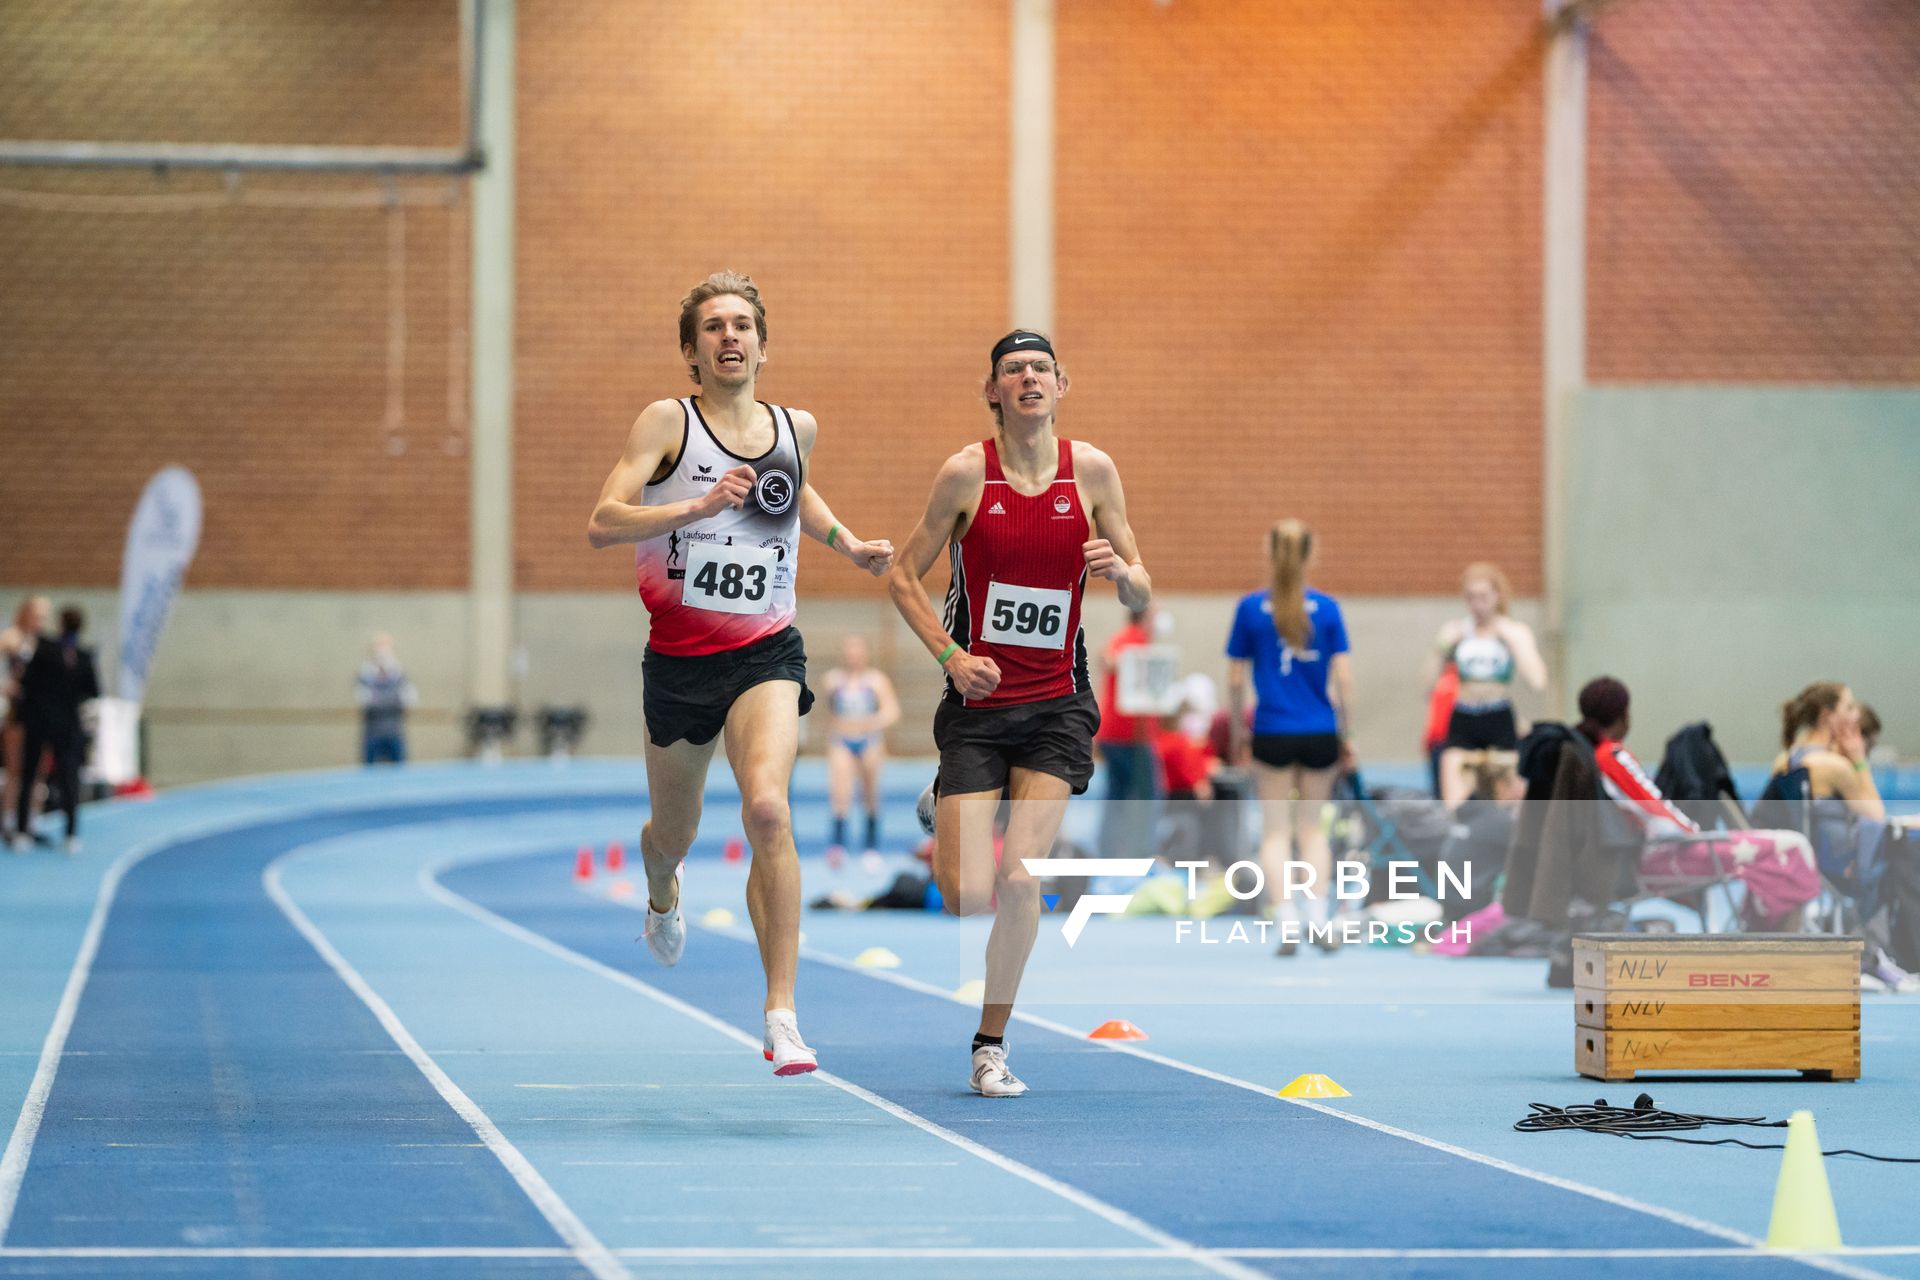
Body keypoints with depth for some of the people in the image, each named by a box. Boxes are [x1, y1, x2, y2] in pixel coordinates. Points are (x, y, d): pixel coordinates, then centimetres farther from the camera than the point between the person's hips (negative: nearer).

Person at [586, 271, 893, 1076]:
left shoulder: (797, 429, 6)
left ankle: (781, 1016, -24)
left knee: (767, 808, -25)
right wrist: (698, 505, -28)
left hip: (765, 654, 0)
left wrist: (847, 544, 18)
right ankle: (662, 895, 59)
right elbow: (602, 524, -17)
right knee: (674, 834, 18)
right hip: (679, 657, 0)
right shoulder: (667, 422, -6)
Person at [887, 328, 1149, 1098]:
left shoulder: (1092, 470, 1)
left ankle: (991, 1047, 5)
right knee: (968, 897, -8)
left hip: (1056, 703, 1)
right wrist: (949, 654, -12)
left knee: (1020, 877, -14)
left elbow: (1141, 597, 8)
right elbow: (903, 577, 2)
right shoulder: (965, 471, -5)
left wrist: (1120, 571, -16)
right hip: (978, 702, -1)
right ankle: (941, 819, 31)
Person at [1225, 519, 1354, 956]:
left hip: (1272, 734, -1)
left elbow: (1235, 679, 0)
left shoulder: (1251, 608, -3)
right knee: (1312, 827, 16)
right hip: (1320, 733, 1)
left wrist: (1237, 731, 12)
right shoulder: (1327, 608, -2)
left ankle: (1287, 923, -4)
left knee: (1276, 830, 7)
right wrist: (1346, 735, 8)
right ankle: (1320, 918, 6)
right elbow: (1343, 678, -2)